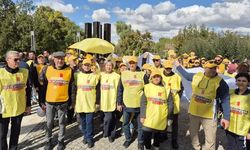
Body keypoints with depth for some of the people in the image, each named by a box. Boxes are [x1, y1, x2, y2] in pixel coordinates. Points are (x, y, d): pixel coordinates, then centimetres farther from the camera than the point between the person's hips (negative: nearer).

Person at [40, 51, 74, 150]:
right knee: (49, 122, 13)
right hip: (49, 102, 1)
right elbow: (43, 86, 2)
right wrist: (42, 101, 2)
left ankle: (61, 140, 32)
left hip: (63, 102, -1)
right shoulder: (47, 69, -4)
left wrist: (70, 102, 1)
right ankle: (48, 140, 34)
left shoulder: (69, 71, -6)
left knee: (62, 122, 14)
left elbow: (71, 87, 0)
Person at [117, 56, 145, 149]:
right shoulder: (123, 74, 1)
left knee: (140, 124, 9)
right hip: (126, 104, 2)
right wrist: (119, 103, 3)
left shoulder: (142, 74, -2)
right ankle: (128, 139, 35)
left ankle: (140, 142, 28)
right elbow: (120, 90, 4)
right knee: (125, 123, 13)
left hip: (139, 104, -1)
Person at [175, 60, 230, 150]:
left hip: (209, 115, -4)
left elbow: (225, 101, -12)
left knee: (210, 139, 3)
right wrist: (178, 66, 29)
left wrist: (226, 117, -16)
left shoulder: (220, 82, -13)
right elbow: (186, 75, 20)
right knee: (193, 133, 22)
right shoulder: (196, 76, -2)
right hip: (193, 112, 5)